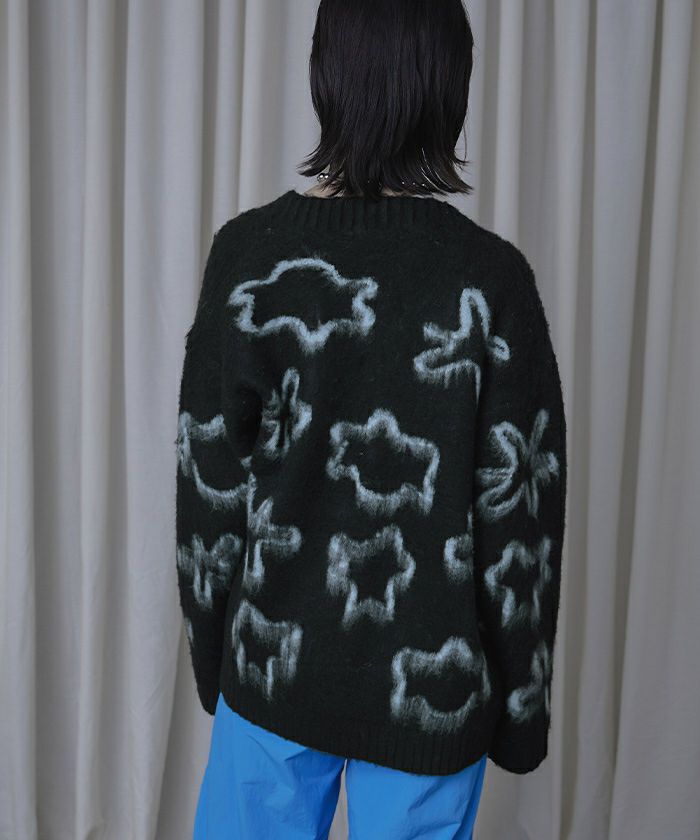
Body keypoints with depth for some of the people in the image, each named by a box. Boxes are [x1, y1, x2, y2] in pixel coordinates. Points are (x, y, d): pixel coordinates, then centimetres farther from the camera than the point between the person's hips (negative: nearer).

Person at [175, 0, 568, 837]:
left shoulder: (249, 253, -11)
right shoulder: (490, 279, -15)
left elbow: (210, 478, -5)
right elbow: (518, 510, -10)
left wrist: (213, 652, 9)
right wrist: (520, 705, 4)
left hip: (274, 666, 2)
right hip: (432, 682, -1)